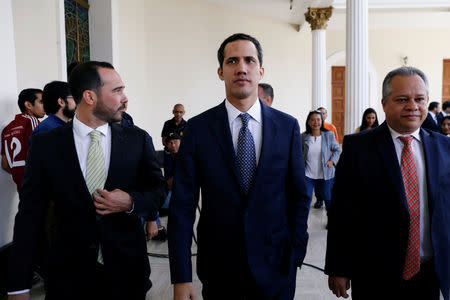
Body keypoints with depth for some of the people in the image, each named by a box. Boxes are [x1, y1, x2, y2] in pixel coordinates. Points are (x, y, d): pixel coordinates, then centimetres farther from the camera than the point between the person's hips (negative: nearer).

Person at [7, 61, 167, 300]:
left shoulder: (138, 139, -3)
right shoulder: (45, 144, -7)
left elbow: (158, 189, 5)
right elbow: (30, 213, -5)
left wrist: (131, 202, -17)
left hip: (127, 269, 2)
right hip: (69, 272, -1)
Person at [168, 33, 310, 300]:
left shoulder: (288, 126, -3)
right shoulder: (198, 128, -8)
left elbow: (298, 196, 3)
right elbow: (182, 205, -9)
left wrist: (296, 253, 0)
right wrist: (181, 278, -10)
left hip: (275, 267, 1)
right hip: (218, 267, 0)